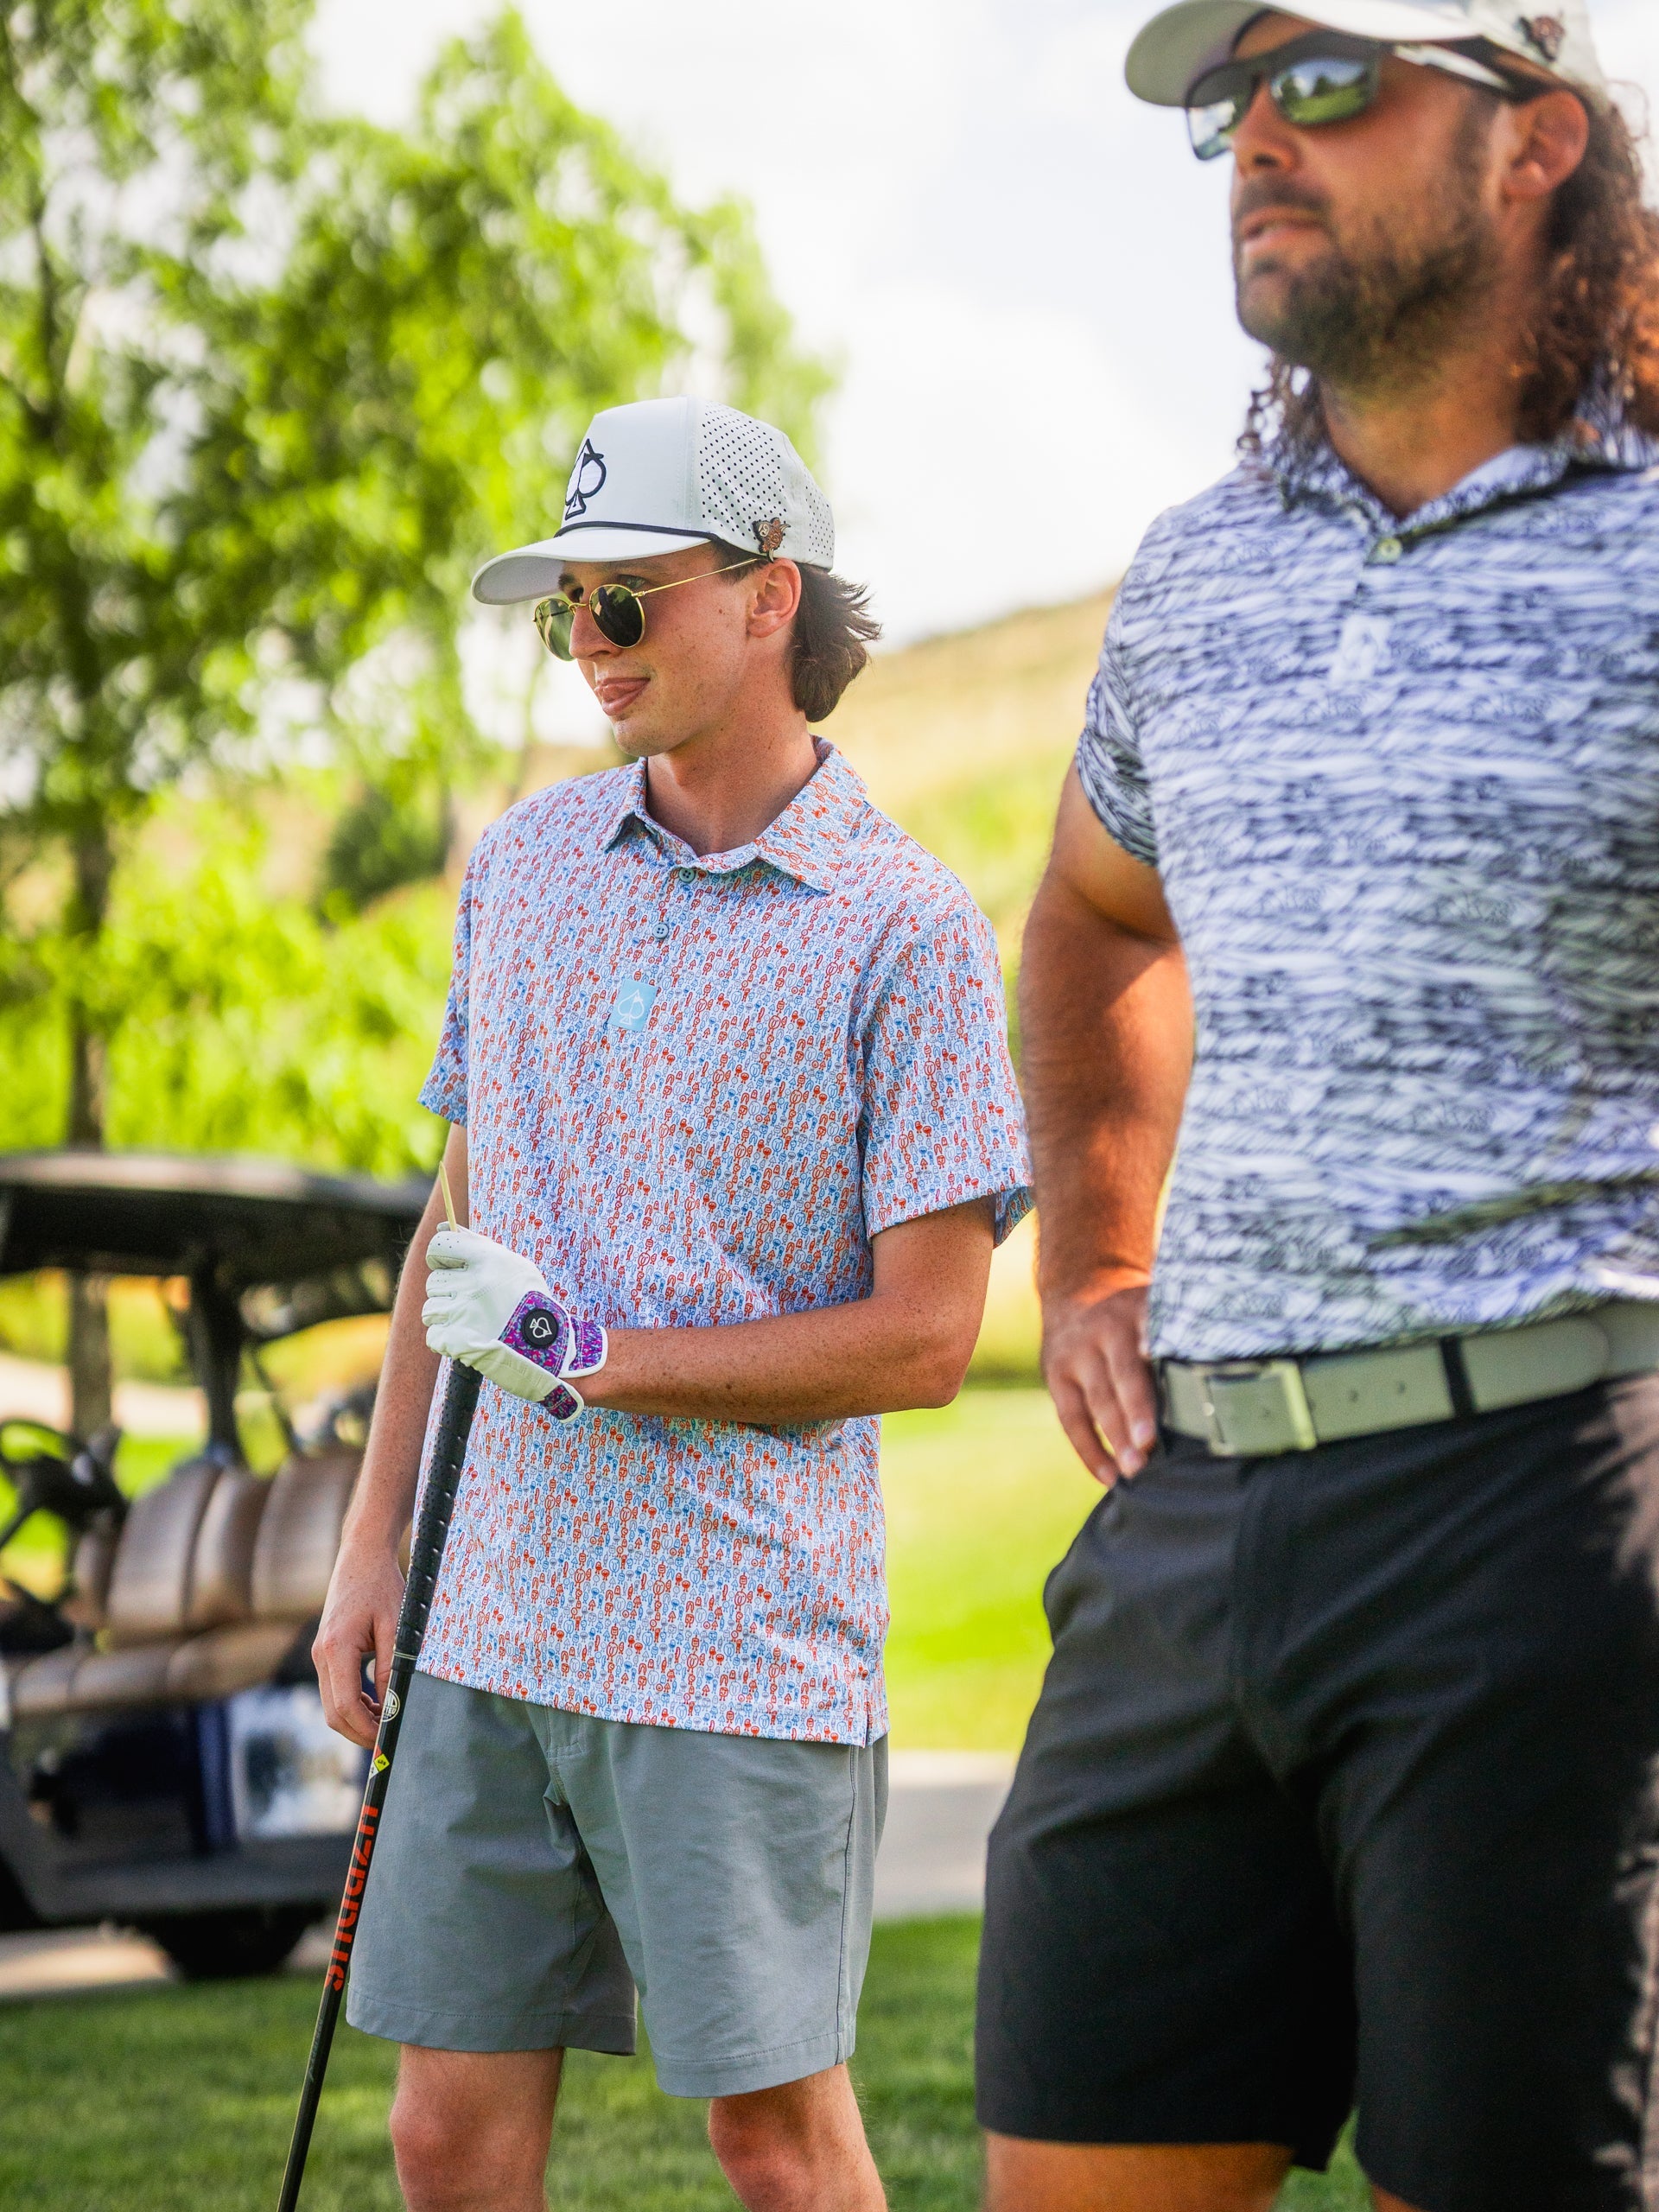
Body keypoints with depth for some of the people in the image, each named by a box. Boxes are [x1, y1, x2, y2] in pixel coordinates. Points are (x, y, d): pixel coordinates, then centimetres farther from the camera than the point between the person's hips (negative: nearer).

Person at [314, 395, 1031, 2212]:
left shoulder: (906, 930, -6)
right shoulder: (525, 864, 11)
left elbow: (923, 1339, -9)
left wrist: (588, 1358, -14)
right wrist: (372, 1544, 13)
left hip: (744, 1641, -5)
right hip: (494, 1619, 5)